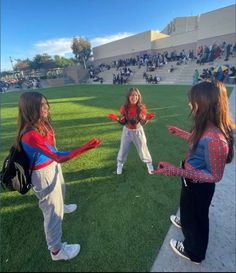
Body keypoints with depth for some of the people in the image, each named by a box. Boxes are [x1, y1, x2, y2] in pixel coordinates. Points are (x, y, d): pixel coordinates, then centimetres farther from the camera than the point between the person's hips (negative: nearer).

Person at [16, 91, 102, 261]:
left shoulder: (41, 123, -5)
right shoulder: (31, 134, -34)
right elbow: (58, 157, -37)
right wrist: (84, 148, -45)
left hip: (52, 166, 9)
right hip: (44, 174, -9)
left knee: (60, 191, 35)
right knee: (53, 211, 8)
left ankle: (60, 207, 69)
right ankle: (56, 250, 31)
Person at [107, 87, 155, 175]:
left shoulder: (142, 107, -14)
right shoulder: (124, 108, -13)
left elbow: (142, 123, -13)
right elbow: (123, 122, -9)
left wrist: (147, 119, -33)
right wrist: (116, 119, -26)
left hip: (138, 131, -1)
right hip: (127, 131, 1)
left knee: (143, 149, 11)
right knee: (123, 149, 13)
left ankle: (149, 164, 36)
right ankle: (120, 165, 37)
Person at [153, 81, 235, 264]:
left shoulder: (215, 138, -38)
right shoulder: (207, 127, -11)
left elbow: (215, 176, -29)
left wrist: (178, 172, -36)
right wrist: (181, 133, 14)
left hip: (199, 186, -7)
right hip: (193, 180, 7)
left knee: (195, 217, 21)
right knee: (189, 210, 36)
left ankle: (193, 252, 53)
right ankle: (185, 222, 69)